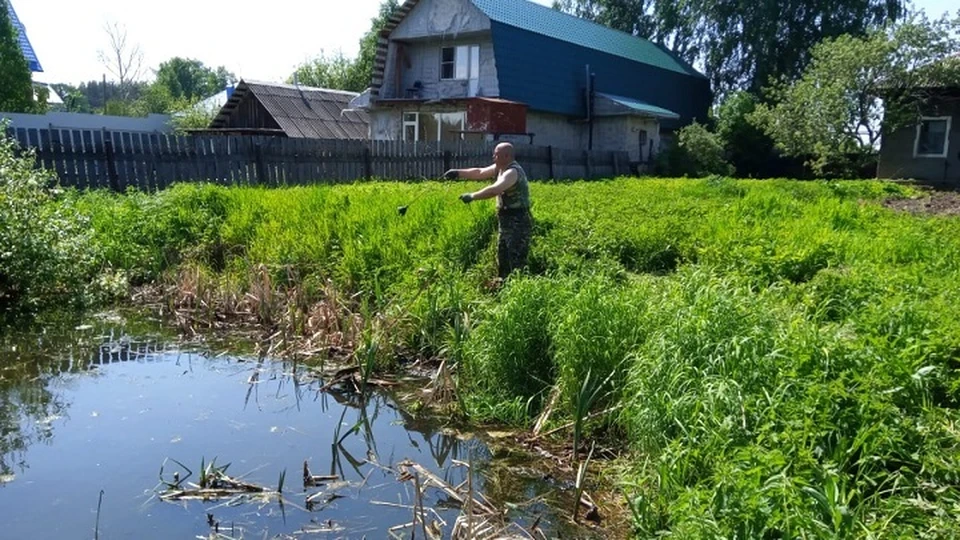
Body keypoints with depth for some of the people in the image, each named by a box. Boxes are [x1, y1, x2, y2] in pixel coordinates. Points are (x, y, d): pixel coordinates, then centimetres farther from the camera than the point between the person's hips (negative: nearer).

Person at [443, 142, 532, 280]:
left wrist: (472, 196, -25)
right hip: (506, 222, 10)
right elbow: (480, 173, 17)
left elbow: (494, 190, -33)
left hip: (517, 223, -10)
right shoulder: (500, 167, 10)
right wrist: (458, 173, 9)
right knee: (502, 261, 16)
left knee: (517, 262, -11)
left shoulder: (513, 172, -20)